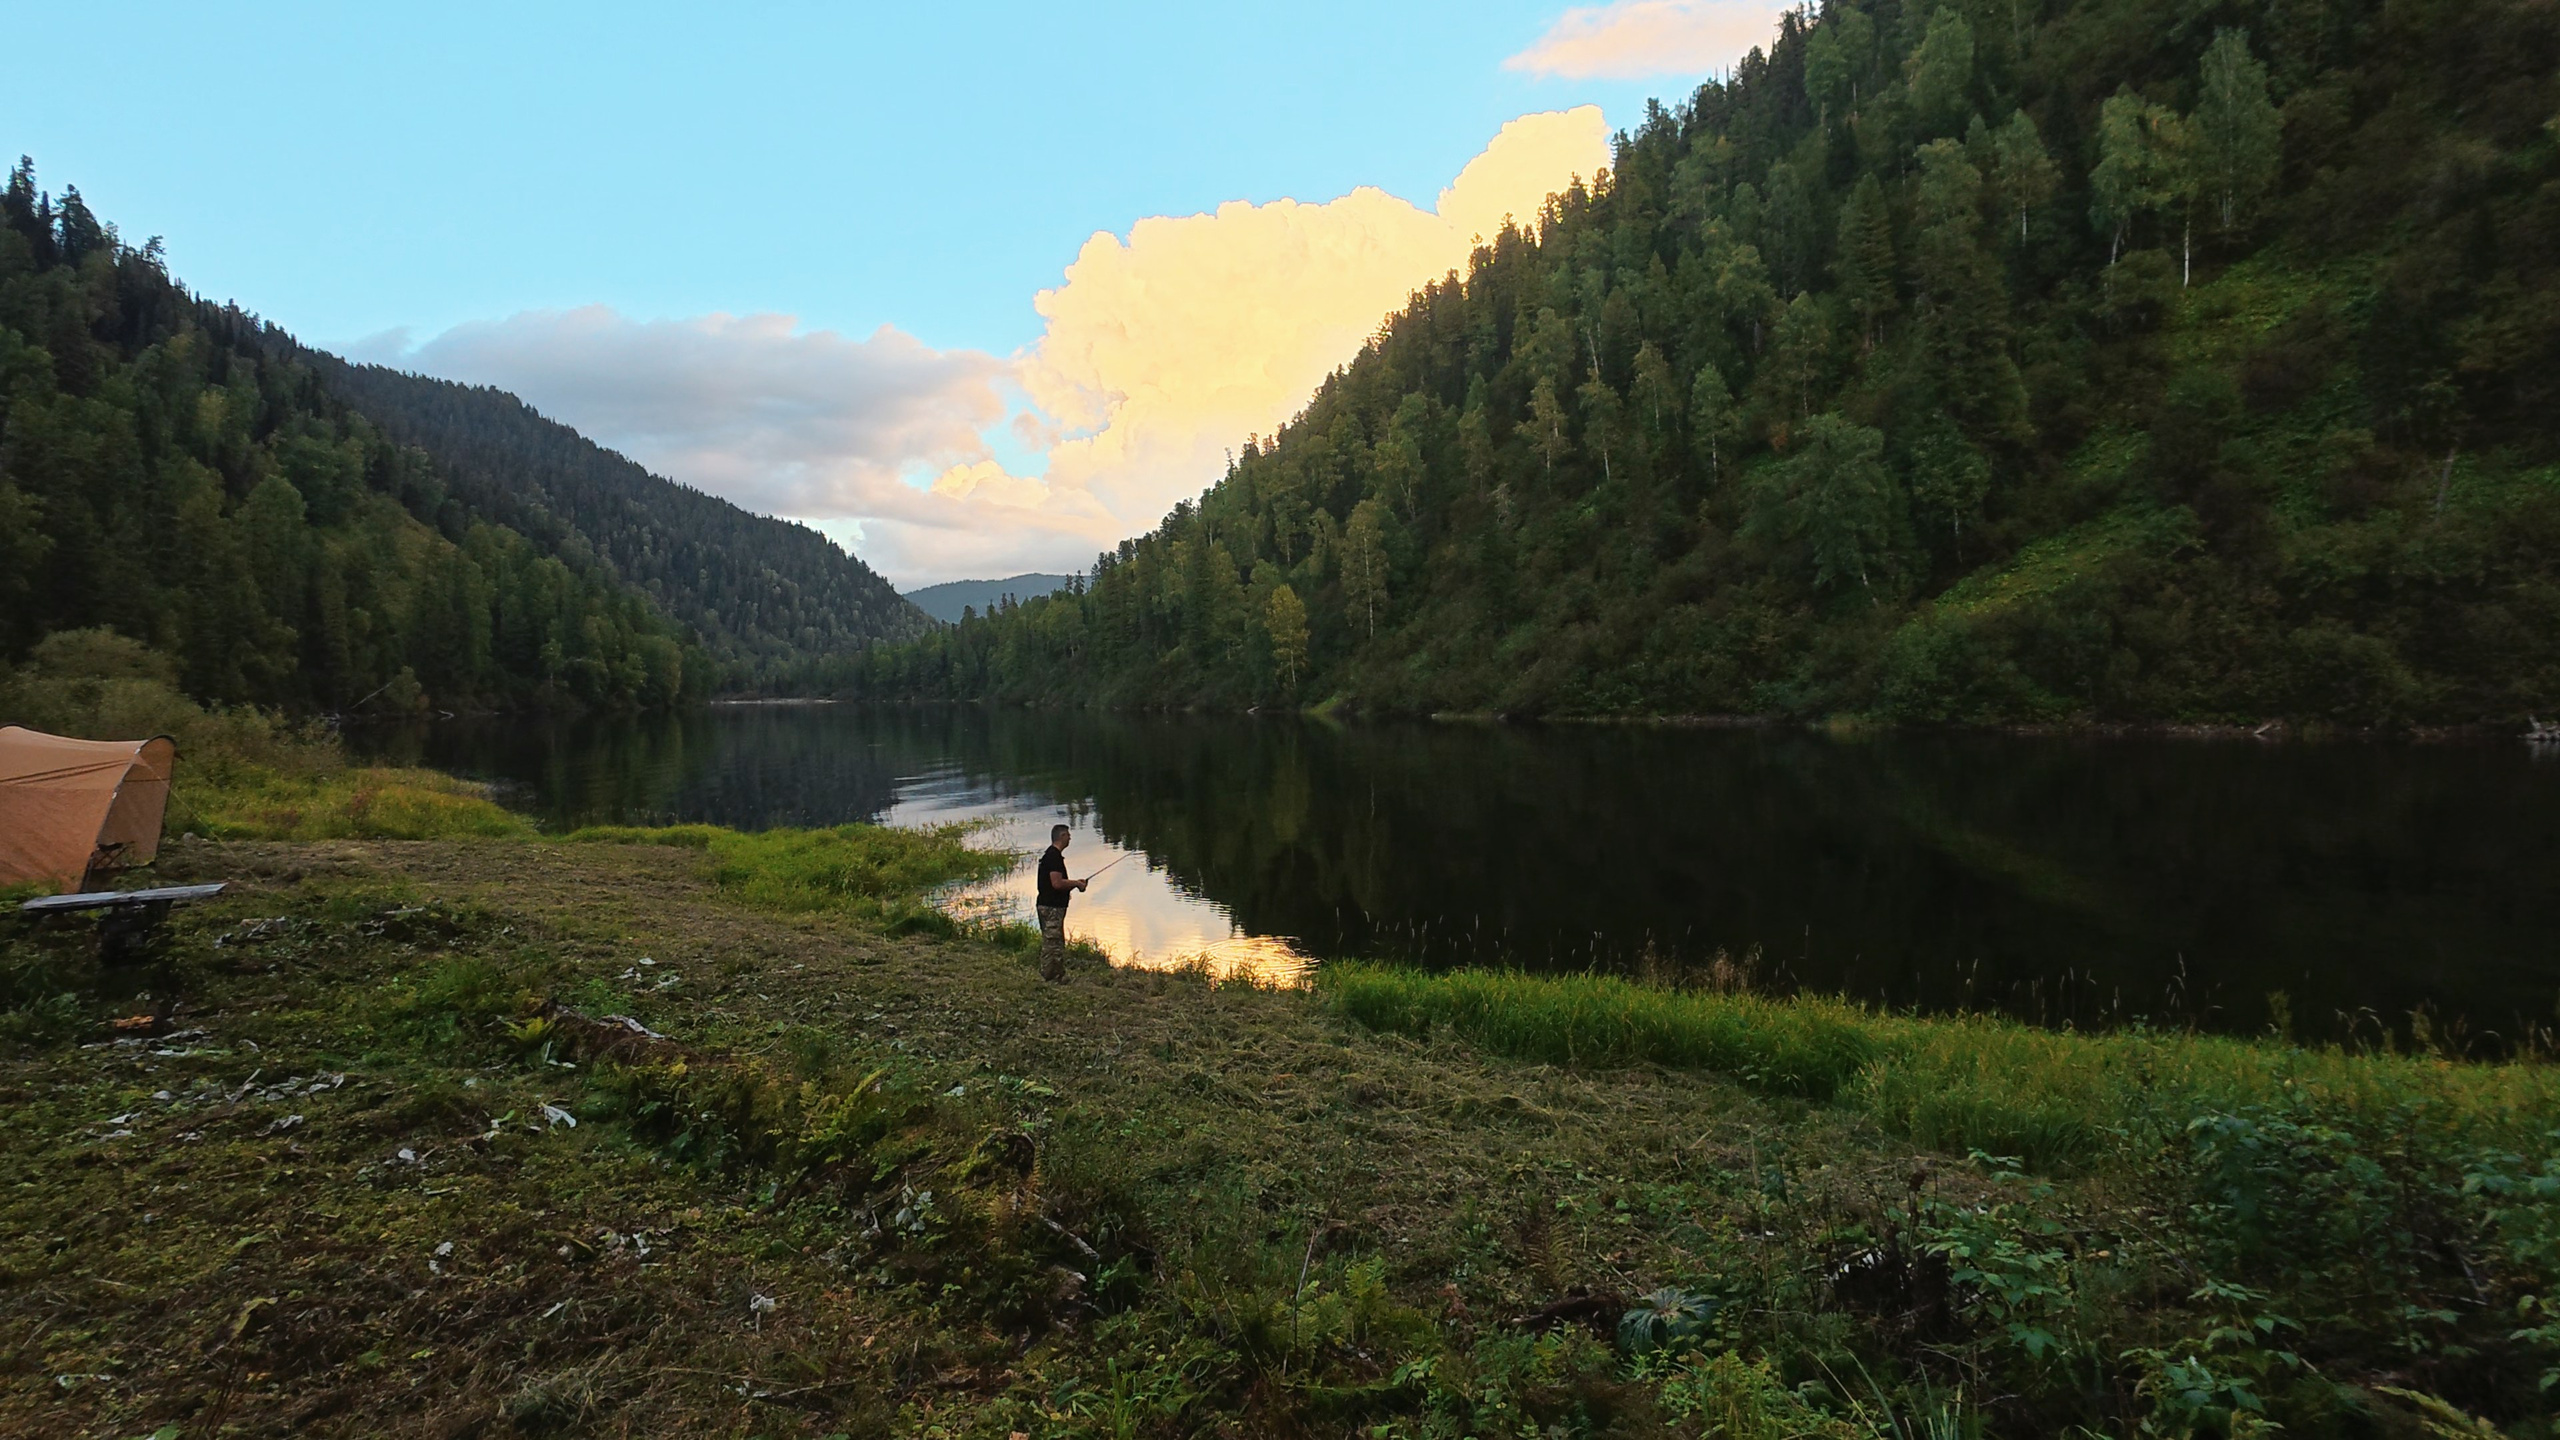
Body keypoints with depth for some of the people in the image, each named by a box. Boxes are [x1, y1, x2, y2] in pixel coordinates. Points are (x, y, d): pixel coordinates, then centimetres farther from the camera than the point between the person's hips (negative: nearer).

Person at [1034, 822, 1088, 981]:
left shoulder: (1050, 854, 16)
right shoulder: (1054, 856, -18)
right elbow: (1057, 883, -25)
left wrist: (1074, 884, 14)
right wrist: (1077, 883, -11)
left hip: (1053, 906, 11)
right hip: (1051, 907, -11)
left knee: (1058, 943, 15)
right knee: (1052, 943, -5)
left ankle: (1059, 975, 22)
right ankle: (1047, 978, 0)